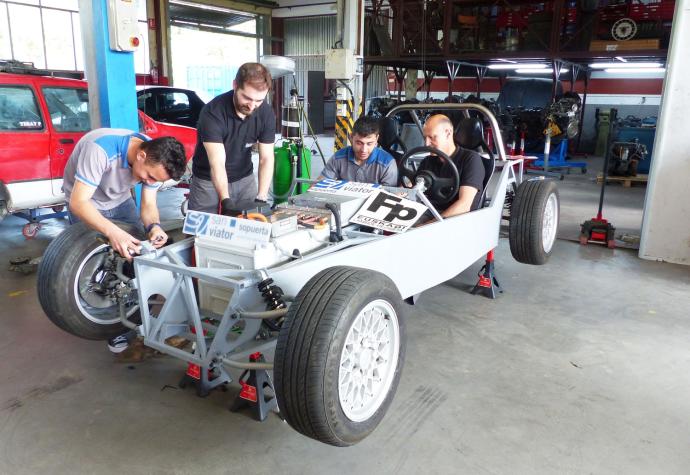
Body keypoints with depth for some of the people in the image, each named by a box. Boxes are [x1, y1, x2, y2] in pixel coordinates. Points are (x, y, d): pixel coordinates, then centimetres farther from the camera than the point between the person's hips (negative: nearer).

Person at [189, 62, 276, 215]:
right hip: (208, 181, -3)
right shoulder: (212, 113, -26)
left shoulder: (266, 113, -13)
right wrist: (226, 201, -45)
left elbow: (266, 158, -14)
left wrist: (261, 198, -27)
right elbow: (217, 164, -31)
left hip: (244, 179, 4)